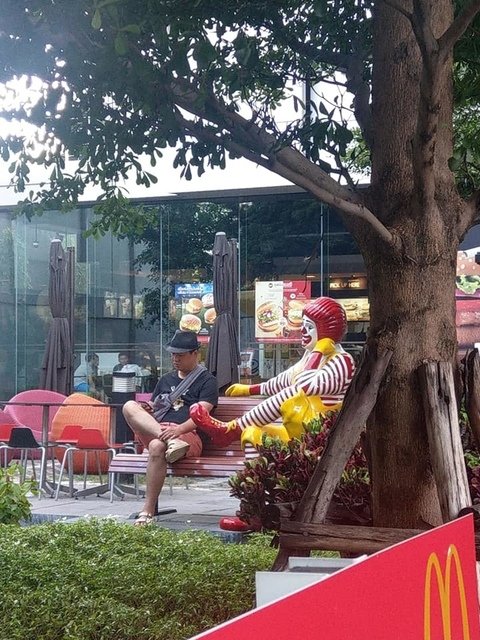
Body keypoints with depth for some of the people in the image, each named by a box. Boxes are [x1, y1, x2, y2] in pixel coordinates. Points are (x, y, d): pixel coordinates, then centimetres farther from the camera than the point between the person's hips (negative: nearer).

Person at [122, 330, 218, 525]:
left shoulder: (206, 380, 7)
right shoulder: (166, 379, 28)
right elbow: (153, 407, 29)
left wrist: (179, 429, -26)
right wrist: (146, 411, 3)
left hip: (187, 435, -6)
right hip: (154, 430, 6)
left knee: (157, 447, -40)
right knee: (129, 406, -22)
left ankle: (148, 511, -35)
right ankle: (170, 442, -41)